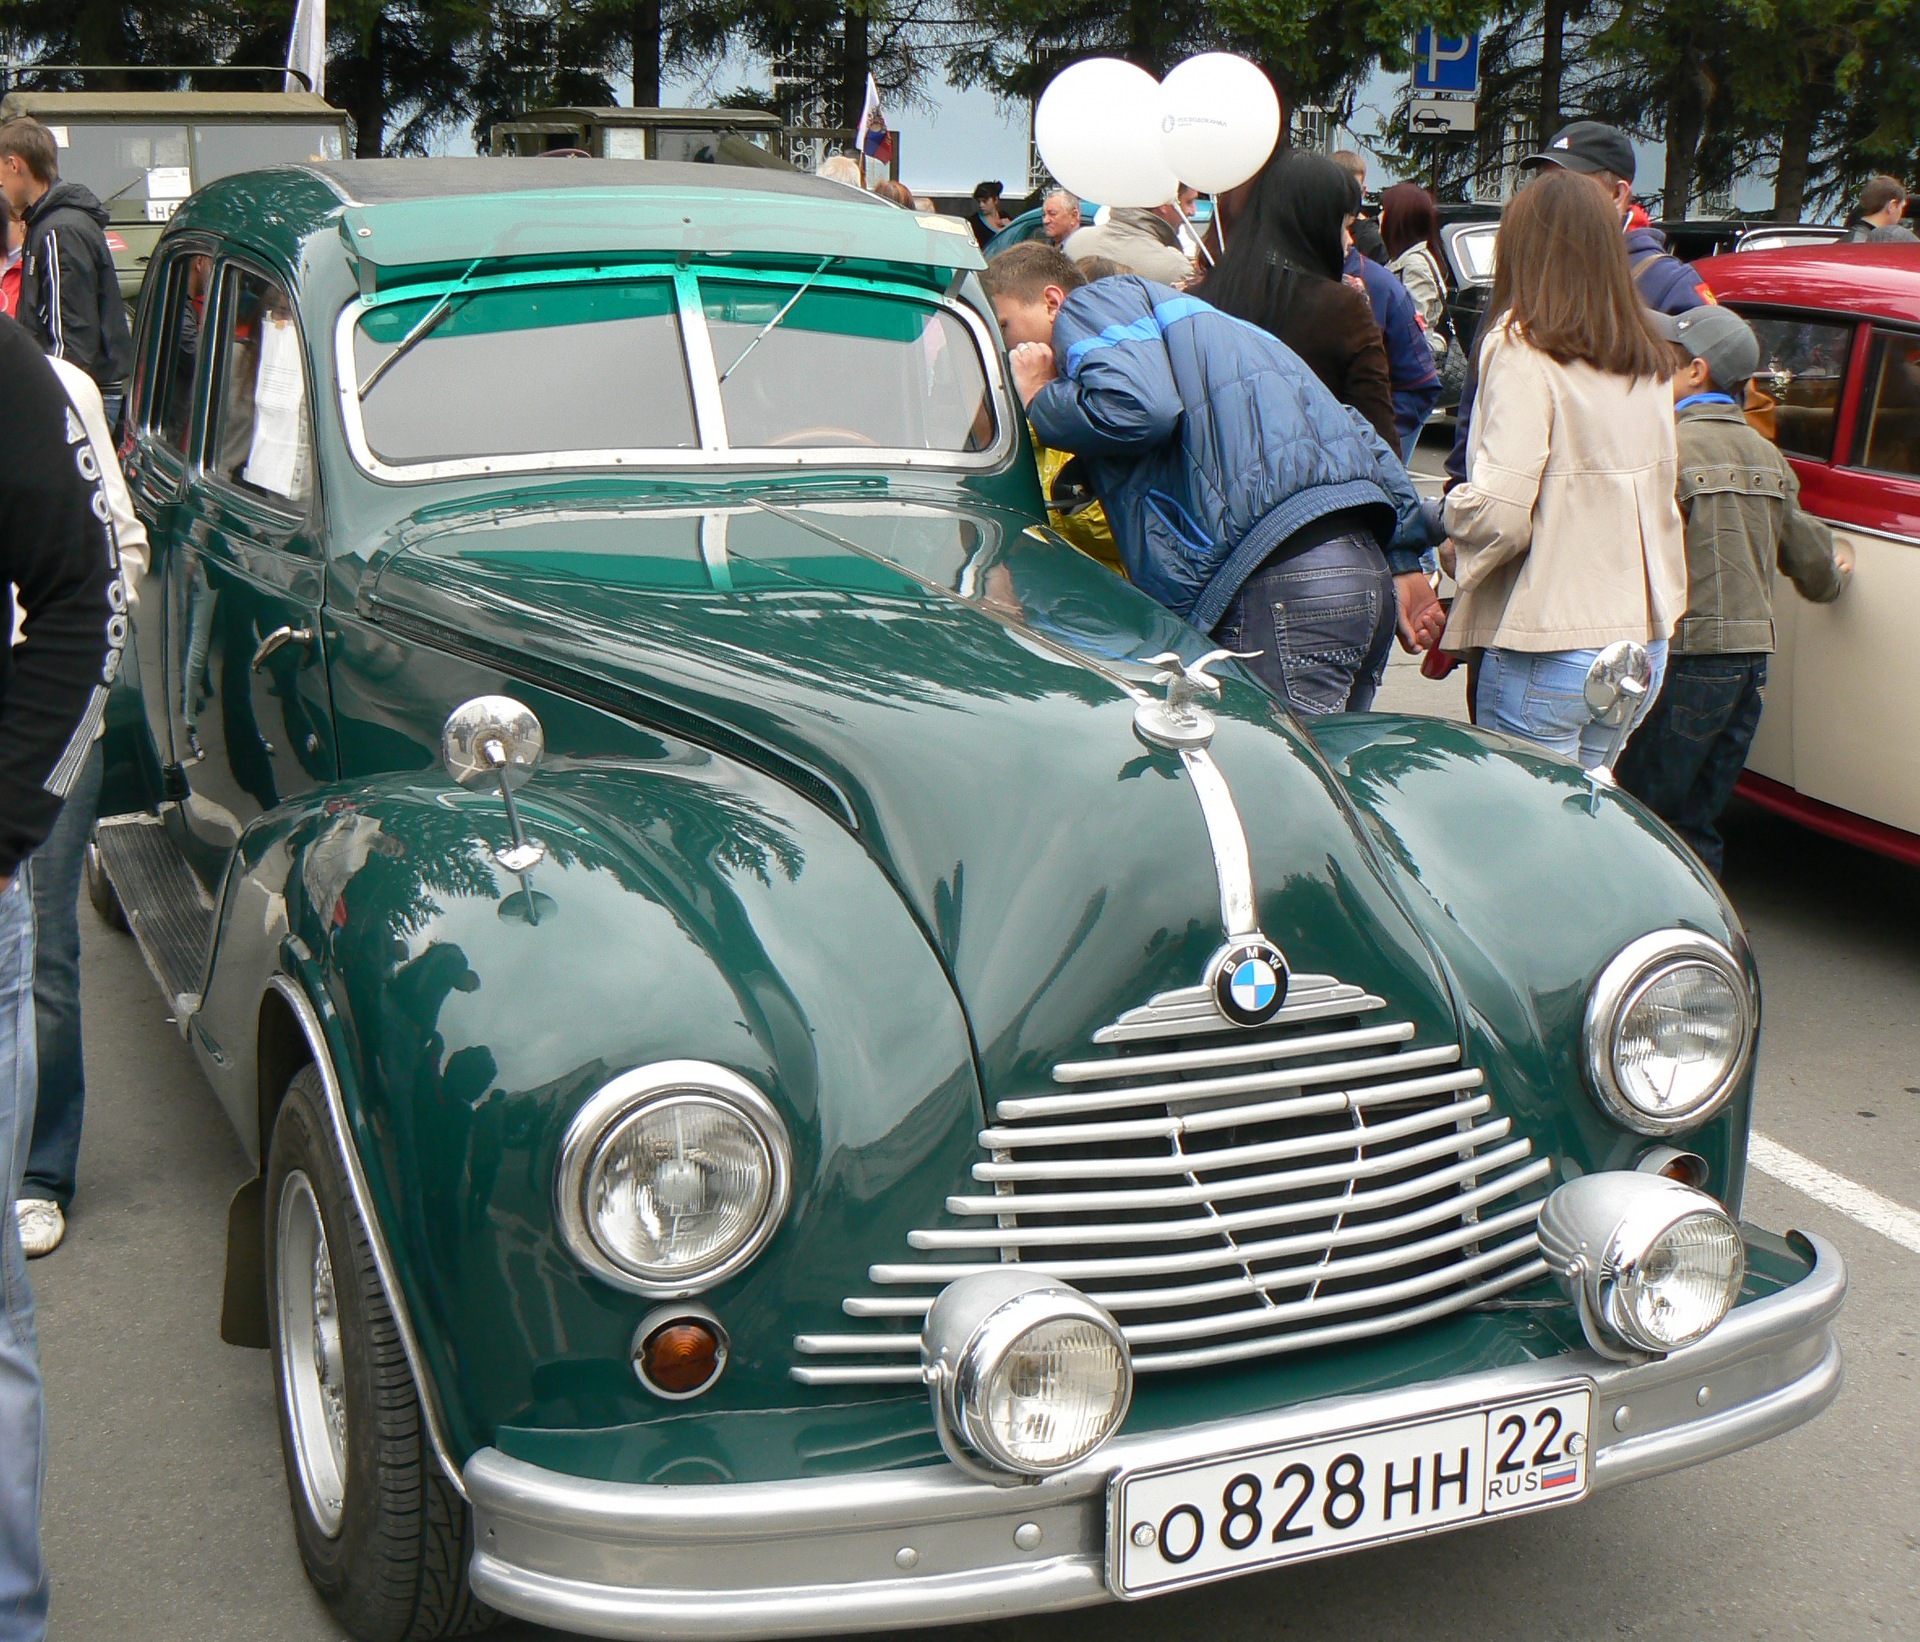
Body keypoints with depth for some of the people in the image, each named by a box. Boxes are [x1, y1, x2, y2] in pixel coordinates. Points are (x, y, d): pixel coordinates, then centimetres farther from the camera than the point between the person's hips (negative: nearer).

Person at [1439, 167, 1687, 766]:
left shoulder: (1523, 350, -13)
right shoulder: (1648, 363, 9)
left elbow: (1498, 513, -21)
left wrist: (1452, 516, -1)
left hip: (1549, 650, -7)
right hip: (1644, 645, 7)